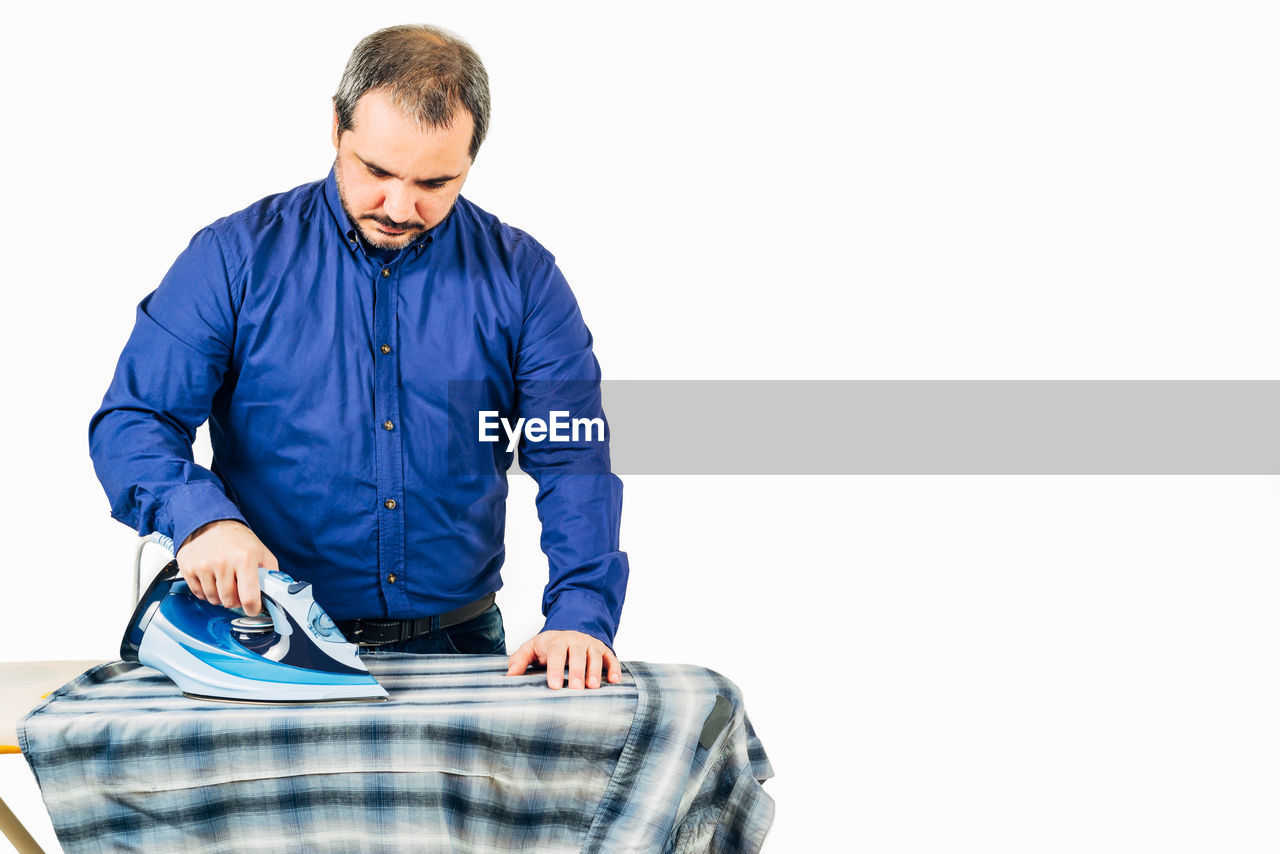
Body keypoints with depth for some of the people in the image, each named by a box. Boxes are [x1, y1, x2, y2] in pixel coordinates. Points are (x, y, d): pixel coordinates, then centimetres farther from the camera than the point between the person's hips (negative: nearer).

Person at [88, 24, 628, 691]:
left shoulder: (521, 276, 6)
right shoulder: (235, 257, 2)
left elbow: (574, 460, 3)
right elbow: (133, 422, 0)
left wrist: (579, 616, -13)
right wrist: (199, 516, -22)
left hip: (461, 646, 2)